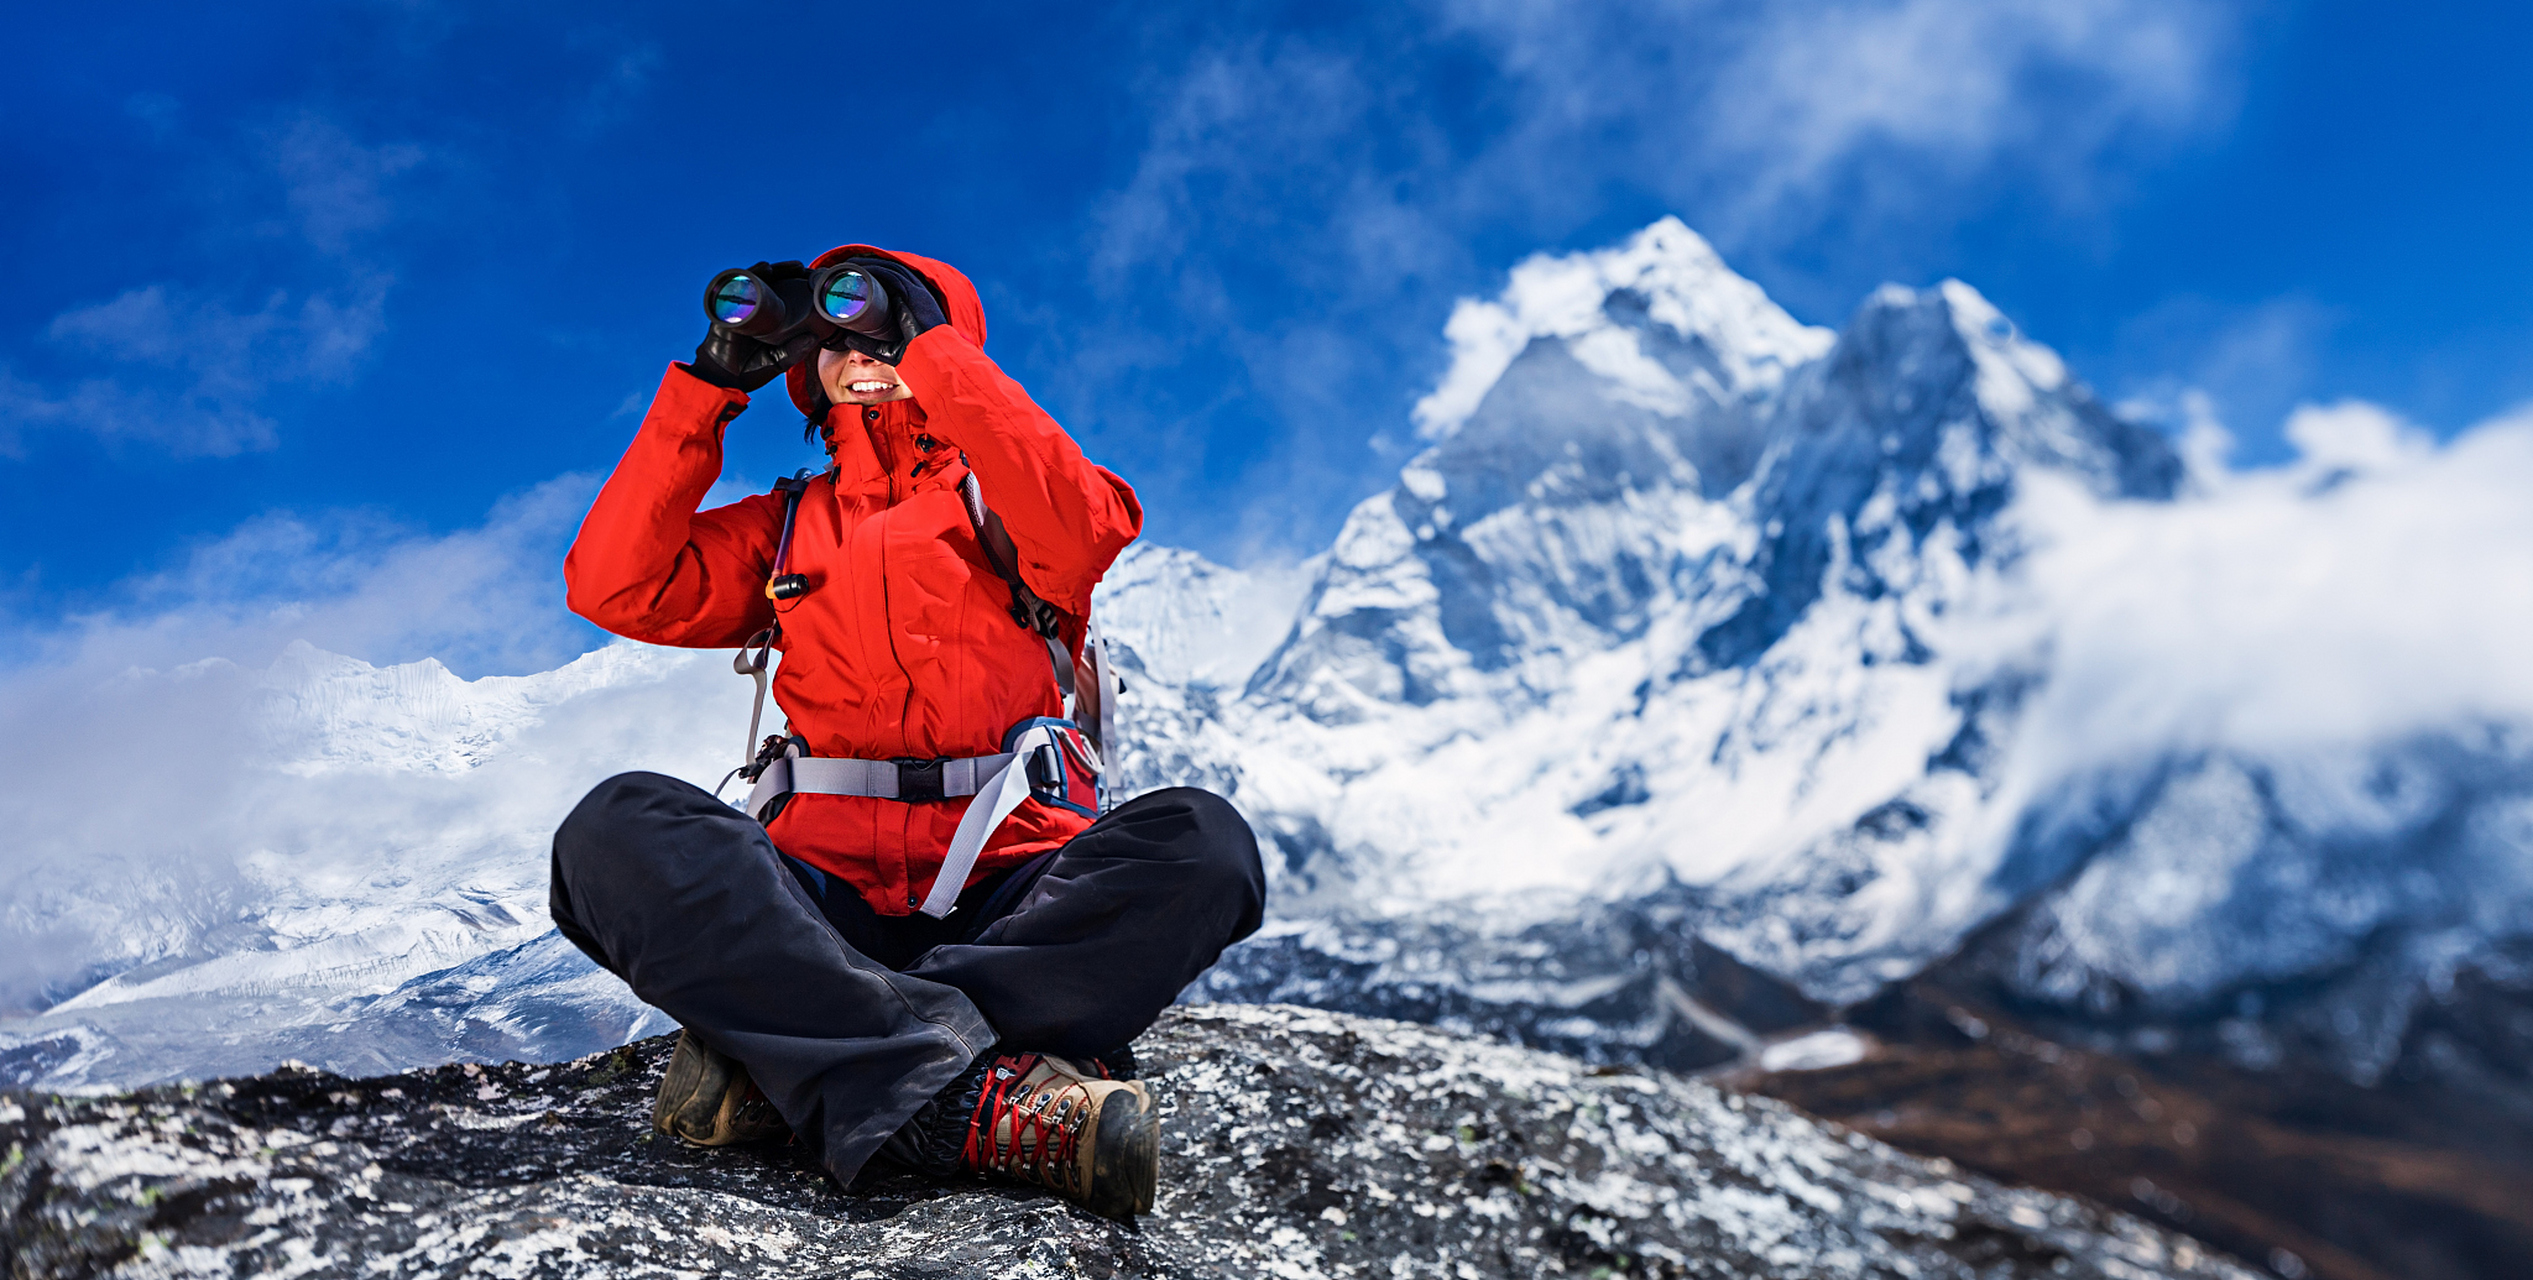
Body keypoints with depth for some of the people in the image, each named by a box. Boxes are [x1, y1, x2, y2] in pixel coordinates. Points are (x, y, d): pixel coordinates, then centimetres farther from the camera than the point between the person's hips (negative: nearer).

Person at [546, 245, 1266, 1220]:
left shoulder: (1000, 497, 16)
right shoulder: (784, 527, 24)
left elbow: (1083, 529, -10)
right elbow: (613, 587, 9)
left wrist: (925, 347, -7)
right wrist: (709, 388, 8)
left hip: (1012, 894, -1)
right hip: (823, 899, 2)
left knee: (1198, 842, -30)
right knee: (619, 828, -26)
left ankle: (785, 1051, -30)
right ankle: (992, 1099, -35)